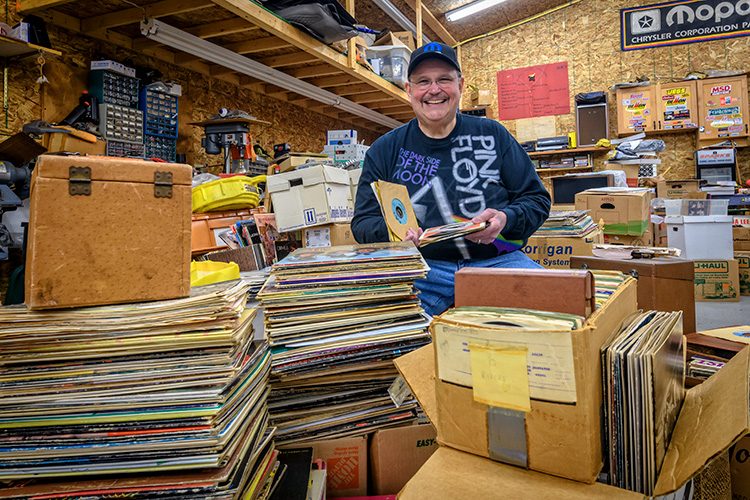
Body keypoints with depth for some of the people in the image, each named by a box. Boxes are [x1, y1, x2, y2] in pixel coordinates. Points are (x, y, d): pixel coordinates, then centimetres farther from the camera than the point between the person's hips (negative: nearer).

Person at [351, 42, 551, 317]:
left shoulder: (492, 135, 11)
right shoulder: (384, 150, 10)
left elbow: (537, 199, 12)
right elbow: (362, 222, 10)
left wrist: (505, 219, -11)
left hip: (497, 261, 1)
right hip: (421, 268, 0)